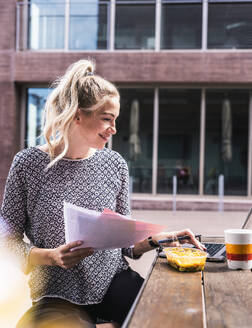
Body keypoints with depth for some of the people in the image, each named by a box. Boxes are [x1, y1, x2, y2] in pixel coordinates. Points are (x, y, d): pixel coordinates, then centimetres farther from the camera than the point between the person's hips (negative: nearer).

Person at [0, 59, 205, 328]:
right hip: (58, 293, -3)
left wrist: (157, 239, -7)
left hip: (113, 281, 3)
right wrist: (51, 256, -17)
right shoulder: (29, 164, -5)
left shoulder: (115, 164, 4)